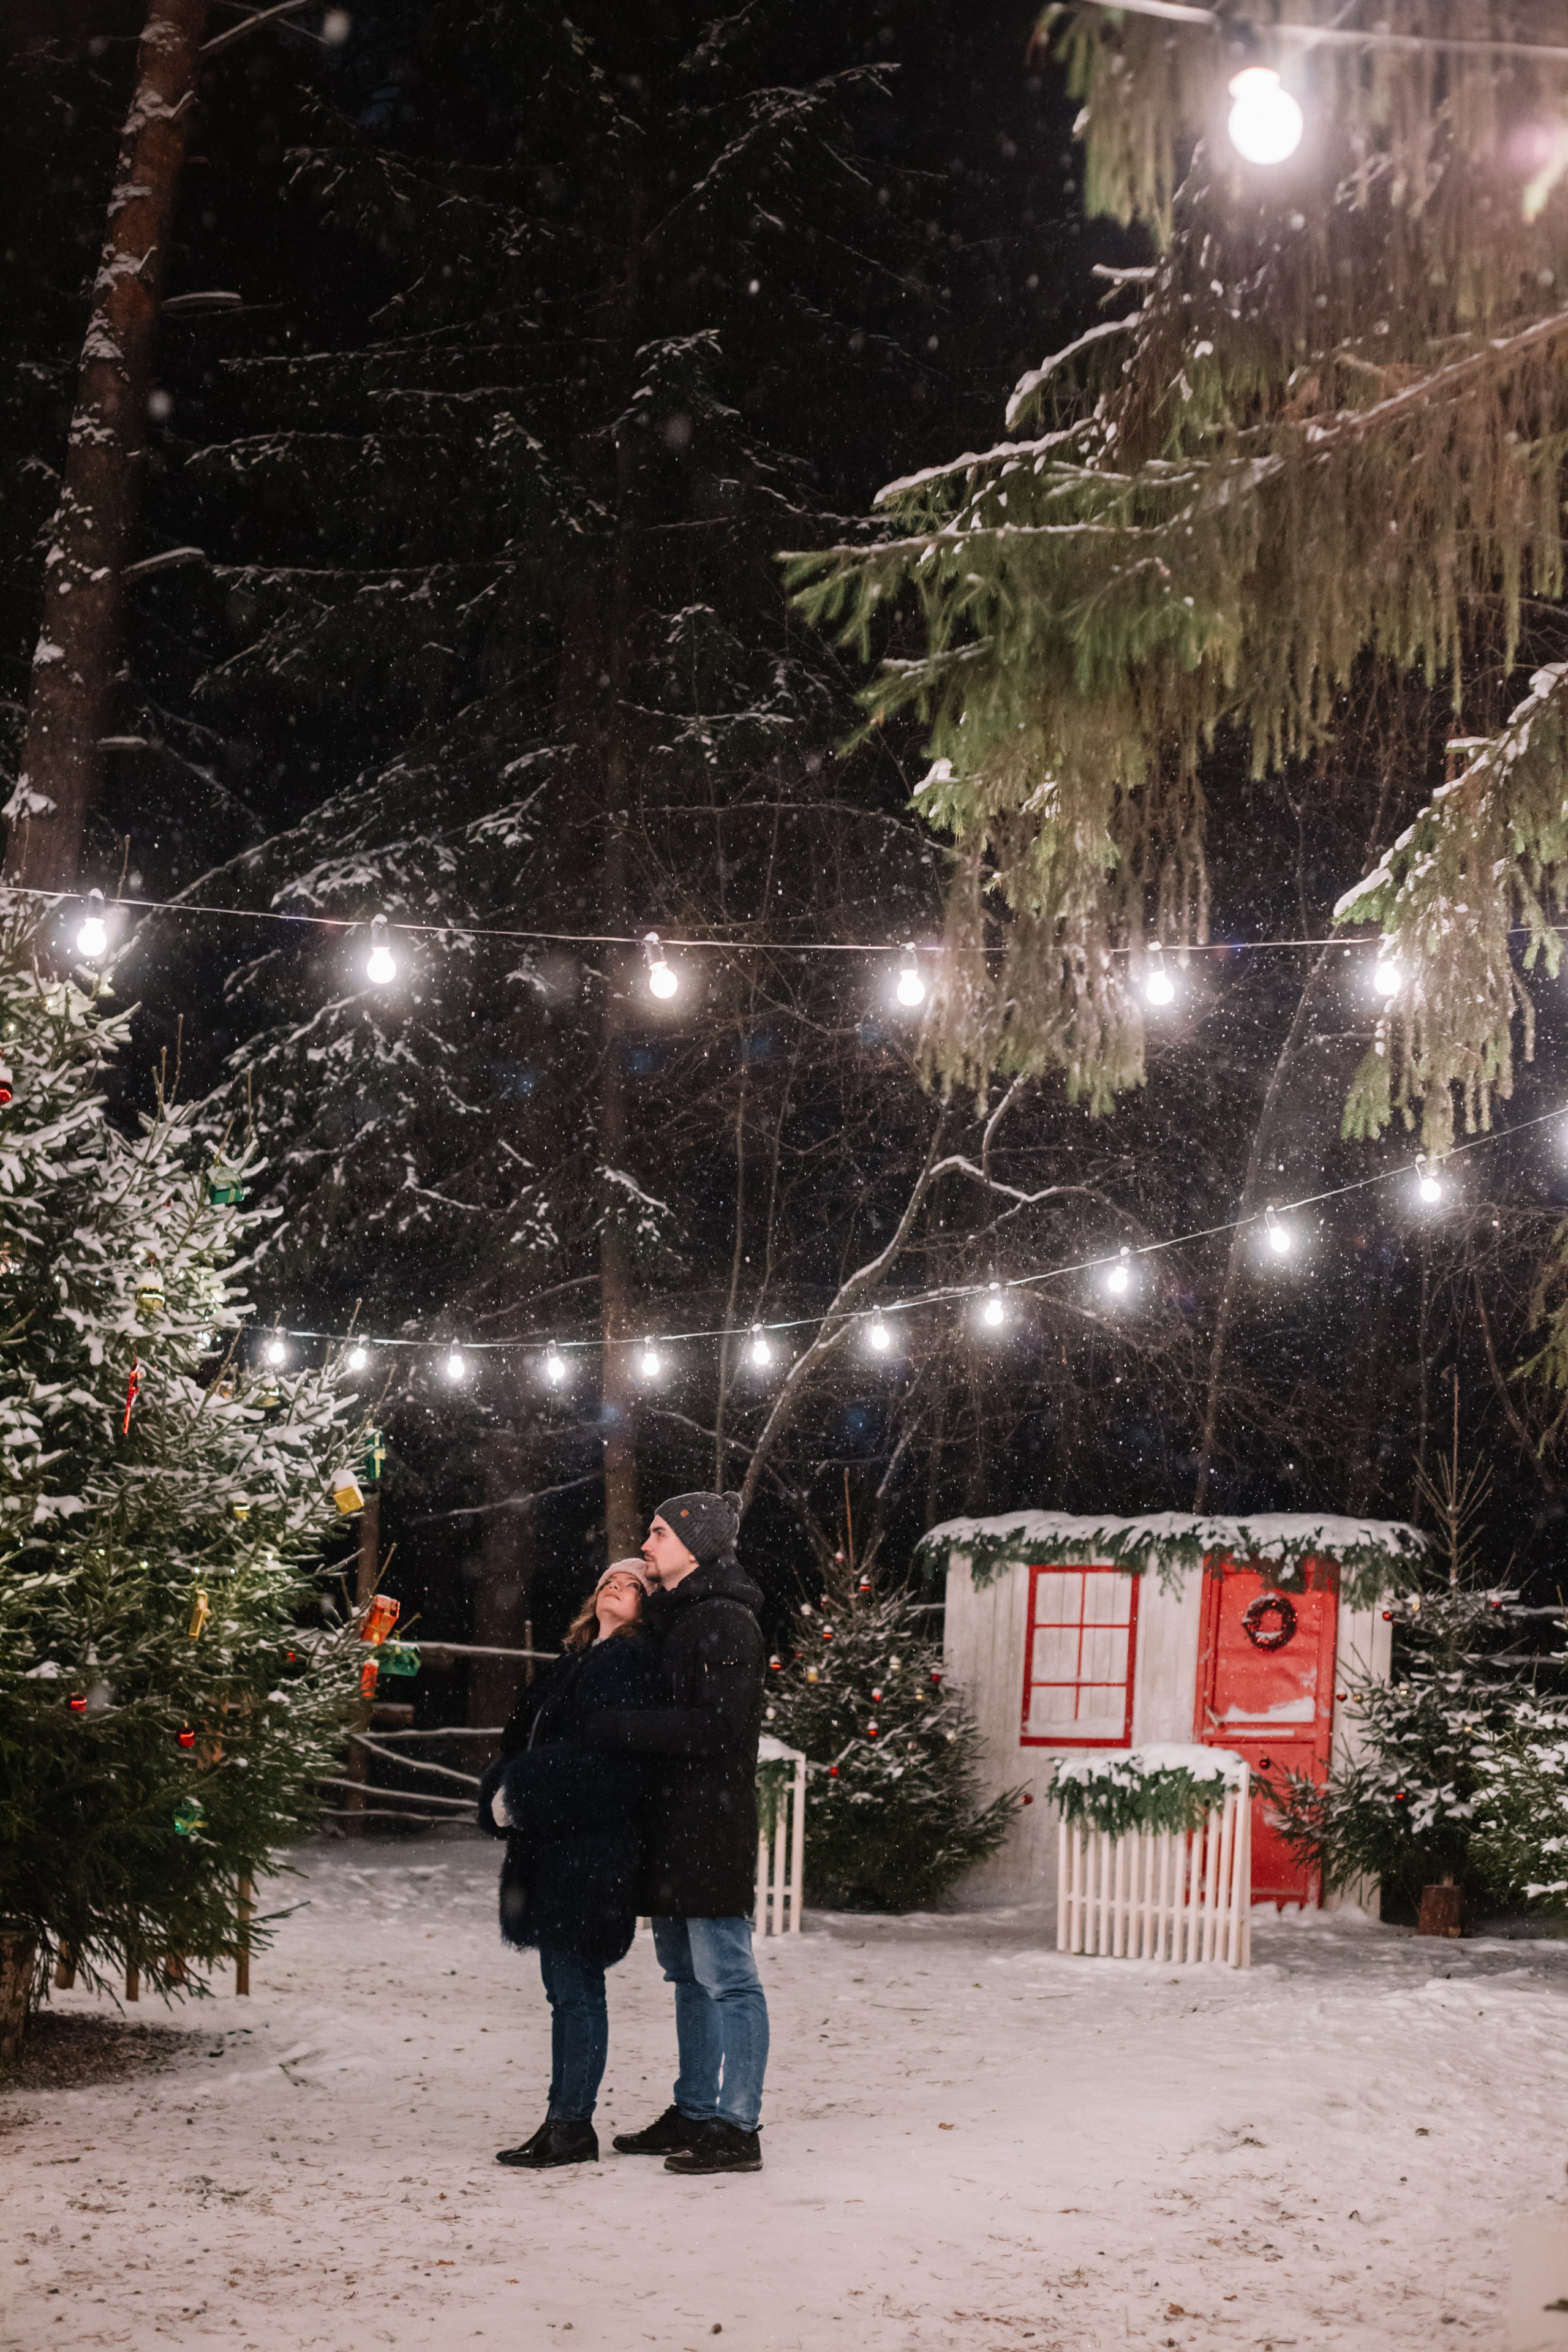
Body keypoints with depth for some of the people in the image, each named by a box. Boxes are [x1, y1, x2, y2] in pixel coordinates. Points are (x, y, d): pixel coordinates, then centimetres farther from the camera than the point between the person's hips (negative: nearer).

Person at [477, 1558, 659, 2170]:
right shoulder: (577, 1661, 19)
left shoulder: (633, 1660, -8)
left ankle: (574, 2125, 1)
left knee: (575, 1986, -5)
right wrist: (502, 1795, -1)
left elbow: (596, 1753, -17)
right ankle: (561, 2120, 17)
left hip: (592, 1849, -9)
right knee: (565, 1987, 12)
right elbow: (524, 1739, 17)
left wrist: (517, 1797, -13)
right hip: (554, 1848, 9)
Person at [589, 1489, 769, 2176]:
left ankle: (736, 2128, -2)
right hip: (671, 1822, 10)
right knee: (687, 1971, 15)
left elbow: (717, 1727, -22)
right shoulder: (673, 1617, 18)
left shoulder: (725, 1622, -13)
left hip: (711, 1827, -10)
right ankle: (695, 2112, 23)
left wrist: (617, 1728, -20)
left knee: (725, 1976, -6)